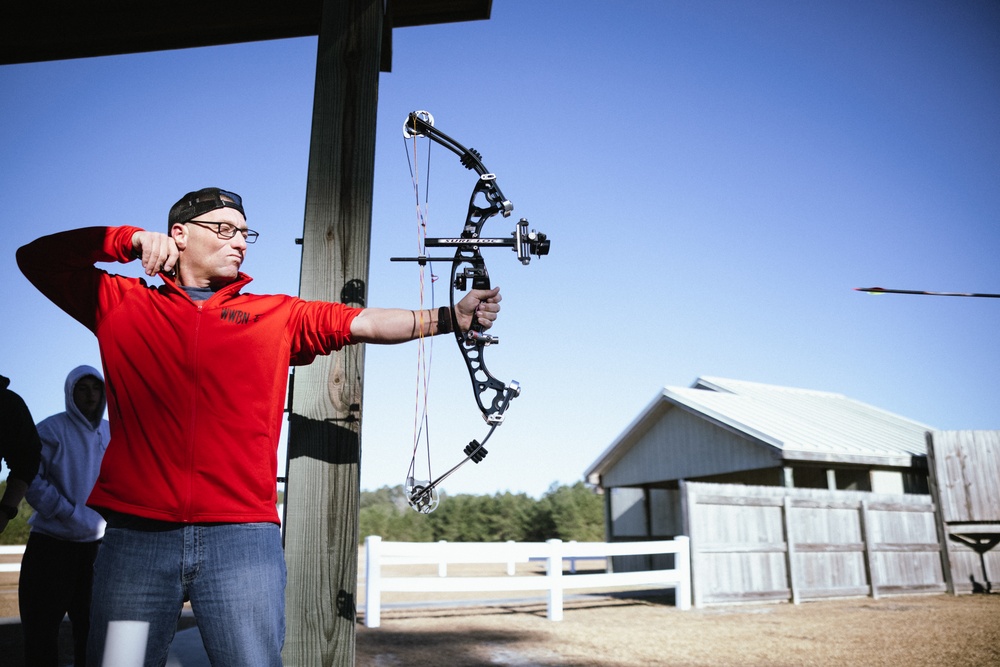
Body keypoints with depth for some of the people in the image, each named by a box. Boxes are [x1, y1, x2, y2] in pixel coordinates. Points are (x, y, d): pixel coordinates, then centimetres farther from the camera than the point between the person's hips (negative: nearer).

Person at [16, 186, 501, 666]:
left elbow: (364, 322, 2)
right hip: (136, 533, 1)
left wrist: (452, 316, -9)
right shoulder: (120, 303, 13)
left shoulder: (277, 315, 12)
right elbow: (35, 257, 14)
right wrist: (130, 240, 2)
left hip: (243, 533, 0)